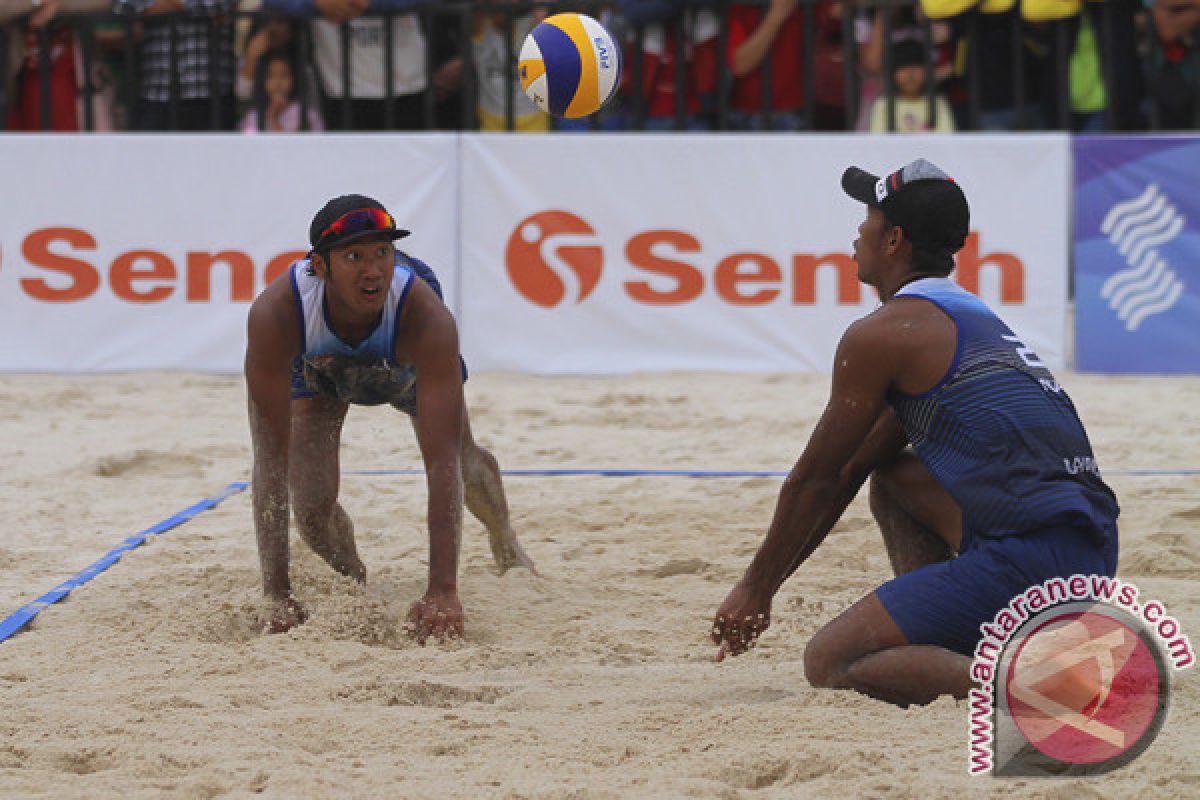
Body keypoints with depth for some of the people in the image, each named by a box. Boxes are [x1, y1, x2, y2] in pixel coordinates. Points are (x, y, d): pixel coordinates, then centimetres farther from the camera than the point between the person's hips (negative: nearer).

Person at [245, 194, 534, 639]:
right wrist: (276, 595, -50)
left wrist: (443, 592, -57)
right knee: (311, 507, -14)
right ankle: (352, 576, 24)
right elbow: (270, 458, -44)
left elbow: (442, 461, -49)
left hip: (406, 364, 1)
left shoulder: (429, 318, -45)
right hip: (317, 365, 0)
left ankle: (505, 545, 53)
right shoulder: (275, 314, -45)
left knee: (464, 465, 13)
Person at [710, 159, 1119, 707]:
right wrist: (766, 585, 34)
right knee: (889, 476, 28)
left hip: (1030, 565, -9)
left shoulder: (880, 334, -4)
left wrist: (756, 587, 17)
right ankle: (956, 649, 13)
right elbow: (848, 474, 30)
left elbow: (813, 481, 3)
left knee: (828, 663, -7)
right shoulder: (973, 317, 26)